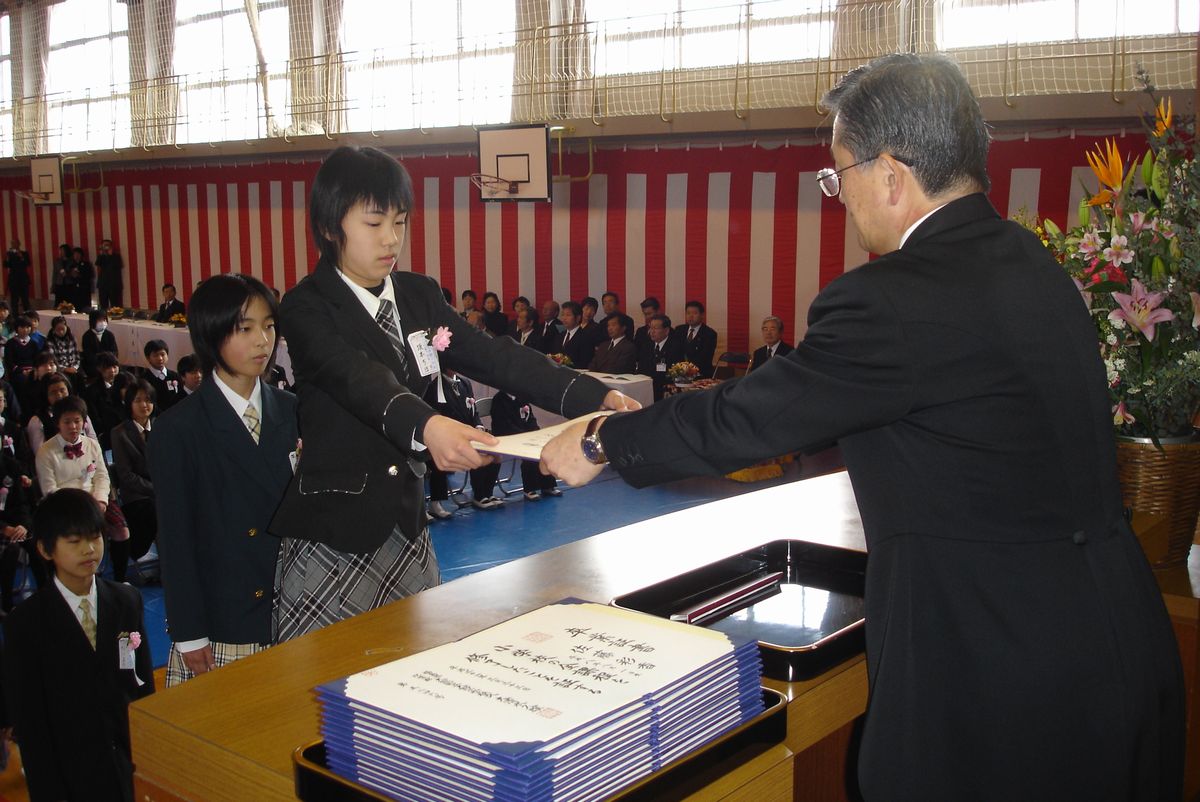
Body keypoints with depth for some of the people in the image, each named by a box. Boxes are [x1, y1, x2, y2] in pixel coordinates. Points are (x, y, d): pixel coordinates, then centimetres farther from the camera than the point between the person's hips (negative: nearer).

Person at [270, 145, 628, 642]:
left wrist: (597, 397, -18)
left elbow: (493, 356, -4)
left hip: (409, 528, 6)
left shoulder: (419, 296, 6)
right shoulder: (308, 309, -12)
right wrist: (425, 427, -52)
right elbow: (358, 378, -31)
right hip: (334, 535, -6)